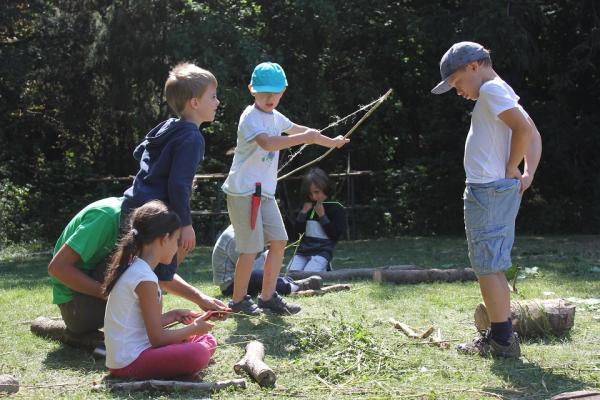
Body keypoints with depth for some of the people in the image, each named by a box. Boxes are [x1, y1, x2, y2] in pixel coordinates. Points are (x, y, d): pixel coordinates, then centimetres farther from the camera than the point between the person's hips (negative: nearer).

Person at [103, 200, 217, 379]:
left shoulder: (133, 268, 12)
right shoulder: (145, 278, -17)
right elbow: (157, 338, -14)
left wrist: (171, 316, 12)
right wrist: (194, 328, -2)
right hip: (129, 362, -10)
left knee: (207, 341, 10)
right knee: (198, 354, -28)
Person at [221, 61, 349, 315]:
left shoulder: (274, 117, 13)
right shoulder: (251, 117, -15)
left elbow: (297, 130, 31)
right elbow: (268, 143, -35)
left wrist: (330, 142, 40)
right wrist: (304, 138, -36)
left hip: (264, 191, 9)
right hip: (243, 191, -9)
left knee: (279, 241, 8)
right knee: (251, 247, -6)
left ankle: (268, 297, 18)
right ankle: (238, 300, 9)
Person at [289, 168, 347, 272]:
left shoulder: (337, 208, -2)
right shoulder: (308, 207, 16)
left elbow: (336, 235, -8)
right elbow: (298, 230, 11)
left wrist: (322, 216, -11)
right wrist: (303, 212, -3)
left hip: (322, 251, -5)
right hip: (303, 248, 5)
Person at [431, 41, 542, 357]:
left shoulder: (491, 89, -11)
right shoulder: (502, 93, 19)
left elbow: (524, 129, -24)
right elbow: (533, 134, 20)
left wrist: (511, 169, -14)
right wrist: (528, 173, 8)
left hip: (488, 190, -10)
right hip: (501, 190, 10)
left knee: (488, 266, -6)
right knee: (492, 265, 15)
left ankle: (503, 340, -4)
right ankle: (497, 336, 21)